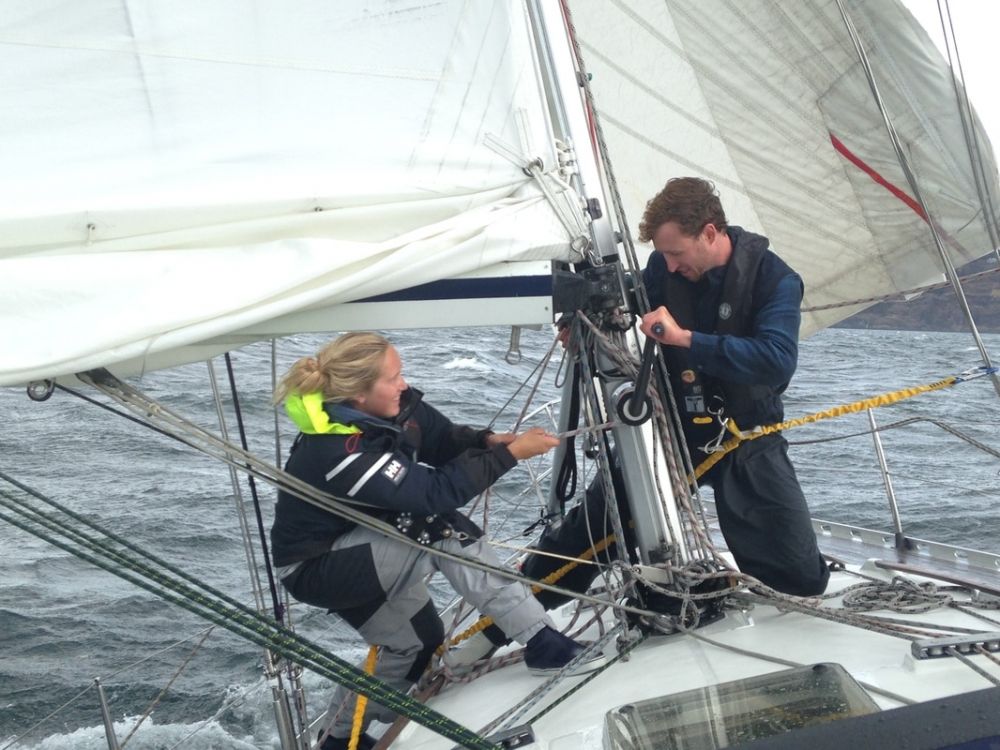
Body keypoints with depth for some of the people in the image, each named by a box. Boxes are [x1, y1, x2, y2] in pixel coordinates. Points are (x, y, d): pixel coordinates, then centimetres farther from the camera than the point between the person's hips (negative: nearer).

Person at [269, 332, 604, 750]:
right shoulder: (338, 454, -35)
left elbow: (445, 440, -2)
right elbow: (436, 493, -37)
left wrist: (490, 441, -23)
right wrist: (511, 454, -33)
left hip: (357, 548, 9)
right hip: (314, 568, -9)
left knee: (417, 640, 20)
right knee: (438, 528, -28)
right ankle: (541, 643, -22)